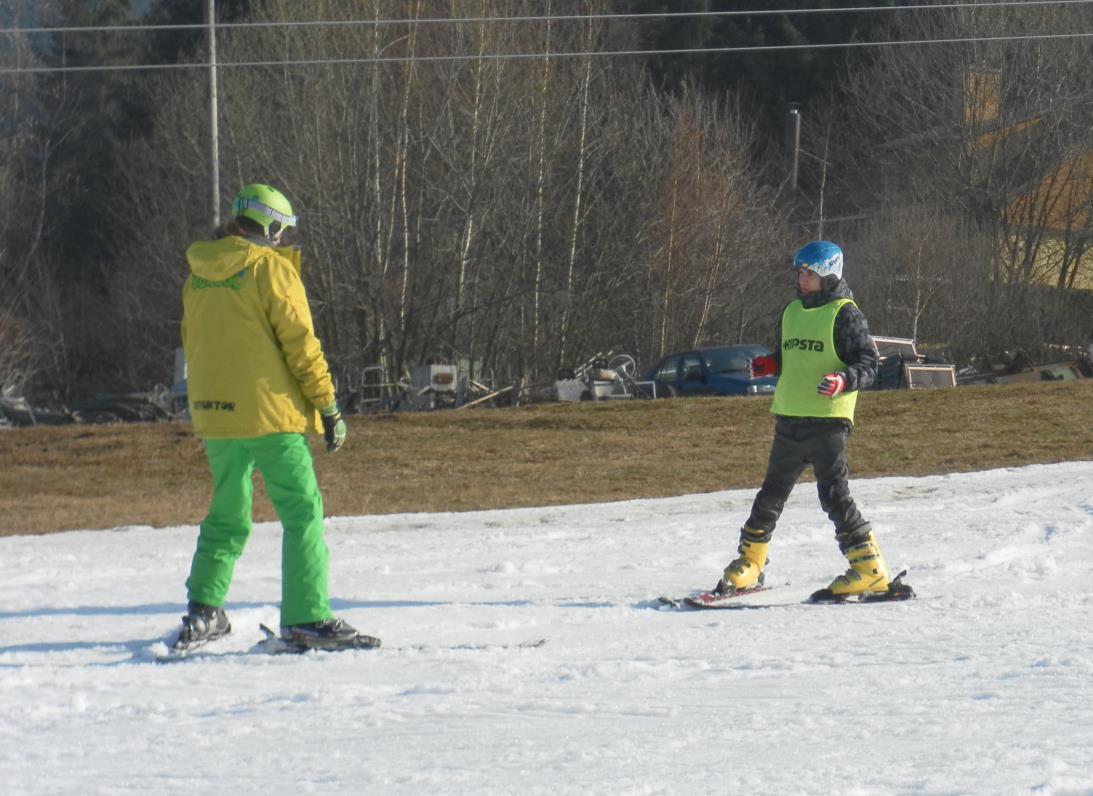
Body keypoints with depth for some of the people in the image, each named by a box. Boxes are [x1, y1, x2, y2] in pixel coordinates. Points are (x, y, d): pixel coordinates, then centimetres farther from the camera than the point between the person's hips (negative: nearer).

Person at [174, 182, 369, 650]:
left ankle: (203, 611, 11)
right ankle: (305, 618, -9)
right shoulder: (271, 268, -9)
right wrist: (329, 407, -6)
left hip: (213, 415, 7)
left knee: (226, 515, 18)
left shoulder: (199, 275, 11)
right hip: (270, 414, -7)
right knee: (302, 513, -2)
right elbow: (300, 343, -11)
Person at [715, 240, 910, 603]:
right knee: (772, 494, 13)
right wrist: (769, 365, 4)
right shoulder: (792, 312, 16)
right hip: (788, 419, 7)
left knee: (834, 495, -11)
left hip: (827, 419, -7)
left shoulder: (845, 315, -5)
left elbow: (868, 364, -9)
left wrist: (843, 380, -28)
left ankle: (870, 569, -8)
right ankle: (747, 566, 23)